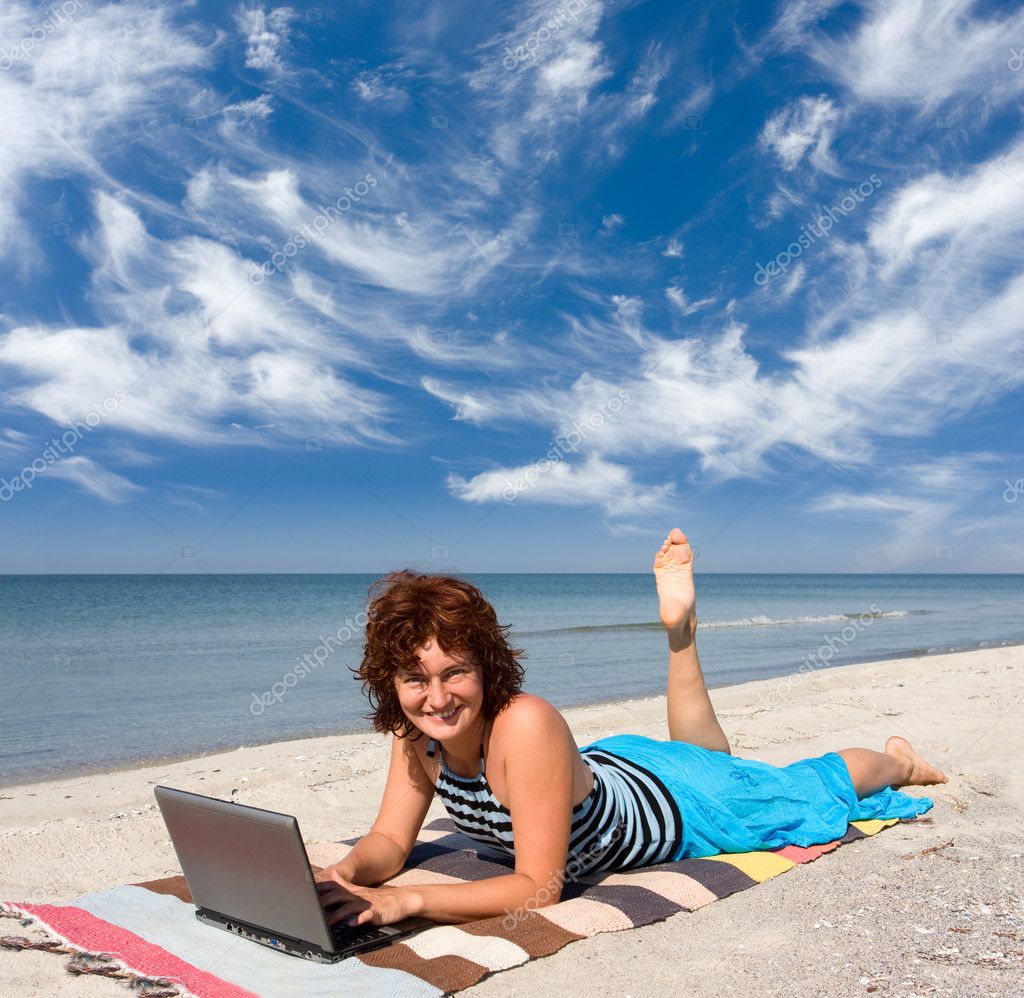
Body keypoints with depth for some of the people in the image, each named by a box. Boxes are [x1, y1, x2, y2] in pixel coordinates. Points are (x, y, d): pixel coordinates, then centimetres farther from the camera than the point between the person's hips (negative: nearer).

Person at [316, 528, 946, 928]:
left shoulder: (526, 725, -43)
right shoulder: (418, 733, -23)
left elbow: (540, 887, -39)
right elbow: (390, 840, -14)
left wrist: (406, 901, -46)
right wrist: (348, 873, -36)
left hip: (677, 802, -5)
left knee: (803, 789, 23)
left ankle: (898, 760, 50)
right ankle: (679, 625, 48)